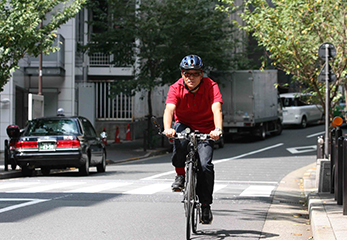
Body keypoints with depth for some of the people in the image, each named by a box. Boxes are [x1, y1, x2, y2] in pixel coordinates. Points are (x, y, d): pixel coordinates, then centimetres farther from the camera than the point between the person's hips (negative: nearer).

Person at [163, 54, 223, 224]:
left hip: (205, 130, -1)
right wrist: (167, 128, -51)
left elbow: (216, 109, -31)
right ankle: (180, 174, -12)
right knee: (180, 138, -36)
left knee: (205, 166, -19)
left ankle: (206, 205, -2)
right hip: (184, 125, 1)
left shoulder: (211, 86, -17)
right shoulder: (176, 88, -15)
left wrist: (218, 129, -50)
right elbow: (169, 109, -31)